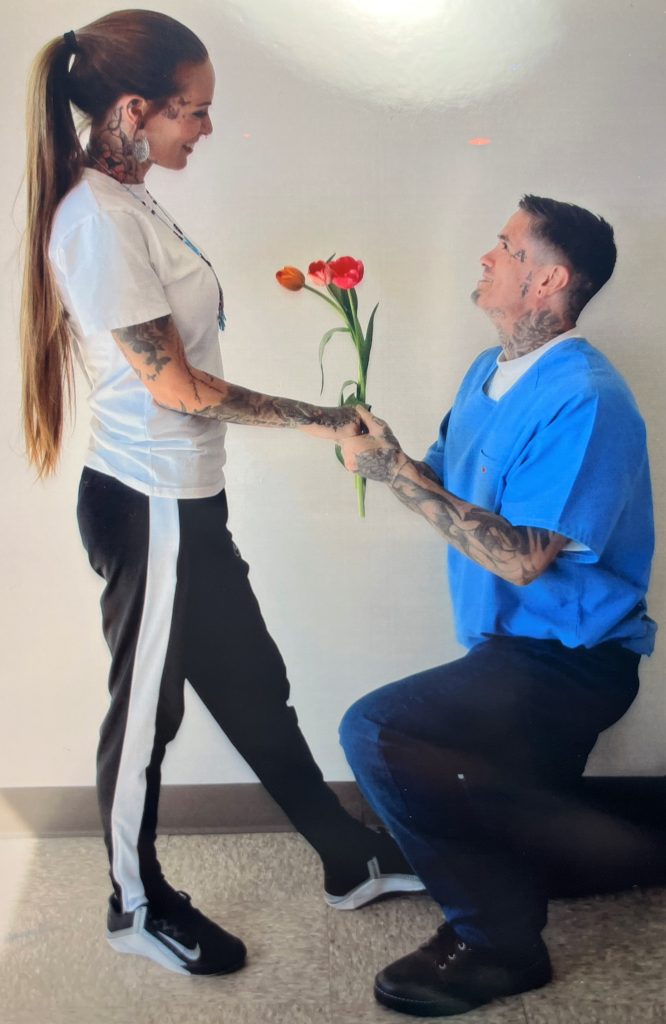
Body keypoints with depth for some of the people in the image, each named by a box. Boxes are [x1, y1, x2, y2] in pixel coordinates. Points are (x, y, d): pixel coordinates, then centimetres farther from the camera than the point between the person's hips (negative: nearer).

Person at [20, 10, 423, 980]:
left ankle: (353, 862, 34)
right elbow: (173, 385, -20)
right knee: (148, 707, 9)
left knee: (254, 685, 17)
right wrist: (316, 419, -12)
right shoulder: (97, 219, -19)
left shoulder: (126, 200, 9)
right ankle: (138, 907, 33)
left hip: (181, 500, 9)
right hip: (150, 507, -9)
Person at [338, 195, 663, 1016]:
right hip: (518, 649, 9)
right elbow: (448, 482, 8)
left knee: (375, 733, -25)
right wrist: (382, 450, -12)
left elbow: (521, 557, -27)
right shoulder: (489, 371, 7)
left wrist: (396, 473, -24)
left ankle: (495, 937, -8)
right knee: (523, 820, 23)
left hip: (565, 659, -9)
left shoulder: (583, 401, -22)